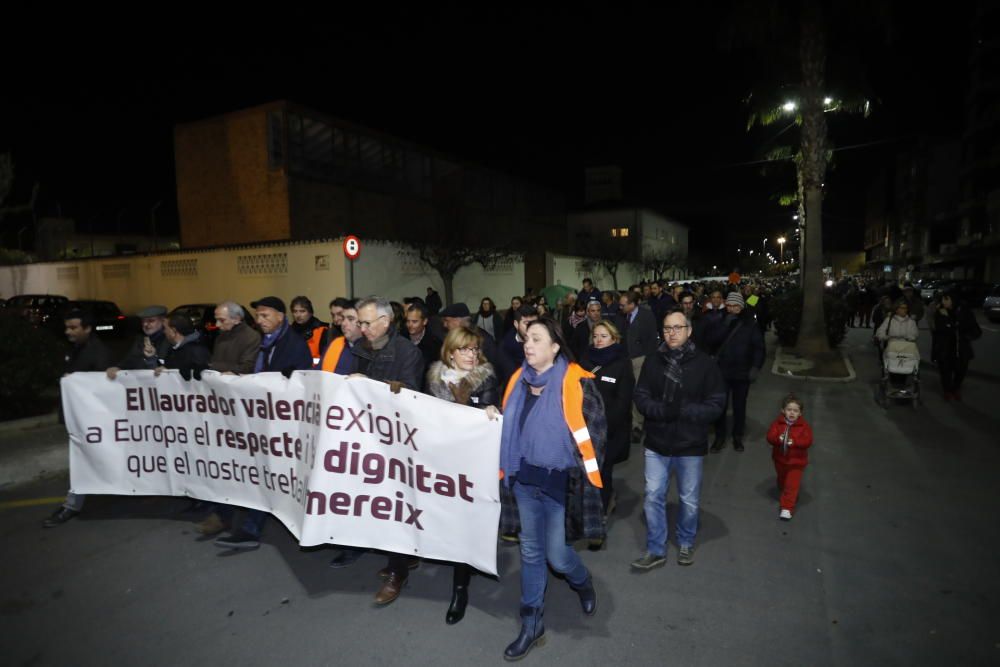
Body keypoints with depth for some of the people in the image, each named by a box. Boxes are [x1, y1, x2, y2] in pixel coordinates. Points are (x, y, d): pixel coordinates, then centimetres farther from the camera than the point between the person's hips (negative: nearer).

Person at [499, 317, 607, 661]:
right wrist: (509, 471, 8)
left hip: (560, 482, -5)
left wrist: (581, 475, -10)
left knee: (556, 554, 6)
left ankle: (583, 583, 41)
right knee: (531, 551, 14)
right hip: (524, 480, 5)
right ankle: (531, 625, 29)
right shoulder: (519, 381, 4)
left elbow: (595, 431, -10)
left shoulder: (576, 383, -14)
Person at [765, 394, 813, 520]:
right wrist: (779, 439, -37)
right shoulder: (777, 423, -9)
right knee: (782, 481, 23)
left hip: (796, 461, -3)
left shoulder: (804, 425, -12)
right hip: (780, 459, 3)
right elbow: (770, 437, -16)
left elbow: (808, 441, -21)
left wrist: (793, 442, -33)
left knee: (792, 485, -3)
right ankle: (785, 495, 50)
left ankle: (787, 508, 1)